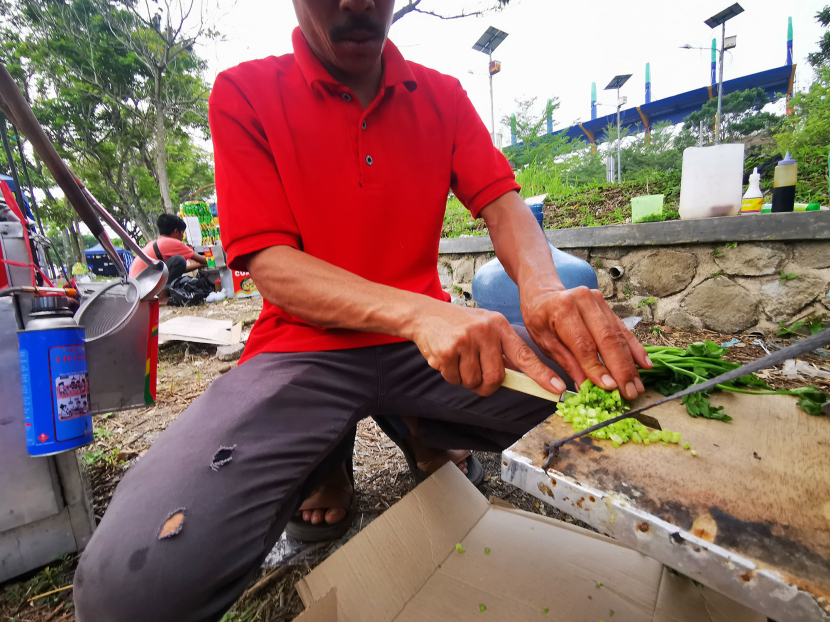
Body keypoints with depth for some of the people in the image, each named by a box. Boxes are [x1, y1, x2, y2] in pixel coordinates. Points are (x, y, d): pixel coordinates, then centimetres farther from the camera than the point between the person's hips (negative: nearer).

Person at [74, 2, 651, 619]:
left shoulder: (442, 96, 10)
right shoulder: (245, 92, -1)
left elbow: (501, 203, 1)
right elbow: (271, 265, -11)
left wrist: (543, 288, -23)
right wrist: (417, 312, -29)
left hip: (430, 338, 4)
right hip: (306, 346, -2)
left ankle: (425, 428, 12)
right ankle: (329, 459, 10)